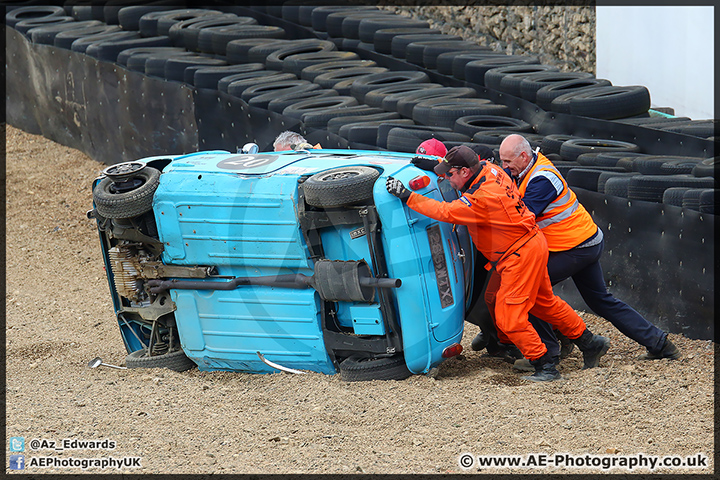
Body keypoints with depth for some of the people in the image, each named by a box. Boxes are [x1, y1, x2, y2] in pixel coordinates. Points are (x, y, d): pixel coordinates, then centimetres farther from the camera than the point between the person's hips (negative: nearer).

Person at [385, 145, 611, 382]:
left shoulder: (481, 198, -29)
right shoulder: (489, 169, -2)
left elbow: (445, 212, -31)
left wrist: (407, 196, -29)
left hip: (521, 255, -10)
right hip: (531, 245, 10)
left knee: (509, 317, -5)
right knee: (545, 303, 22)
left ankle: (545, 367, -1)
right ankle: (590, 343, 31)